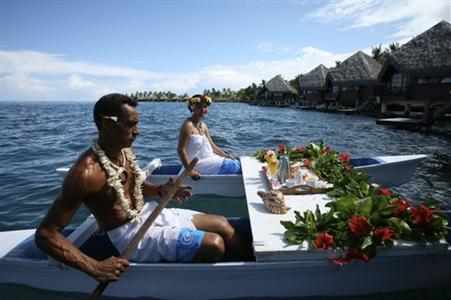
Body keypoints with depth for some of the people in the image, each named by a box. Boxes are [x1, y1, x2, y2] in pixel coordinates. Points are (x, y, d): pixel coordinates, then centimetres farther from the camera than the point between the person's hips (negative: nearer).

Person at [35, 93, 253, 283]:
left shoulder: (125, 151, -2)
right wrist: (94, 268, -31)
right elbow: (45, 234, -22)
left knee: (222, 224, 5)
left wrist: (160, 191, -3)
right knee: (214, 245, -18)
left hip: (149, 213, 8)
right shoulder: (86, 172, -26)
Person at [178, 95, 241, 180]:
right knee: (233, 166, -12)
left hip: (208, 159, 9)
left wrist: (226, 155, 1)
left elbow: (211, 146, 13)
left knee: (236, 162, 3)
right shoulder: (188, 125, -15)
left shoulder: (203, 126, 11)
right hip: (197, 164, -9)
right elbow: (181, 150, -20)